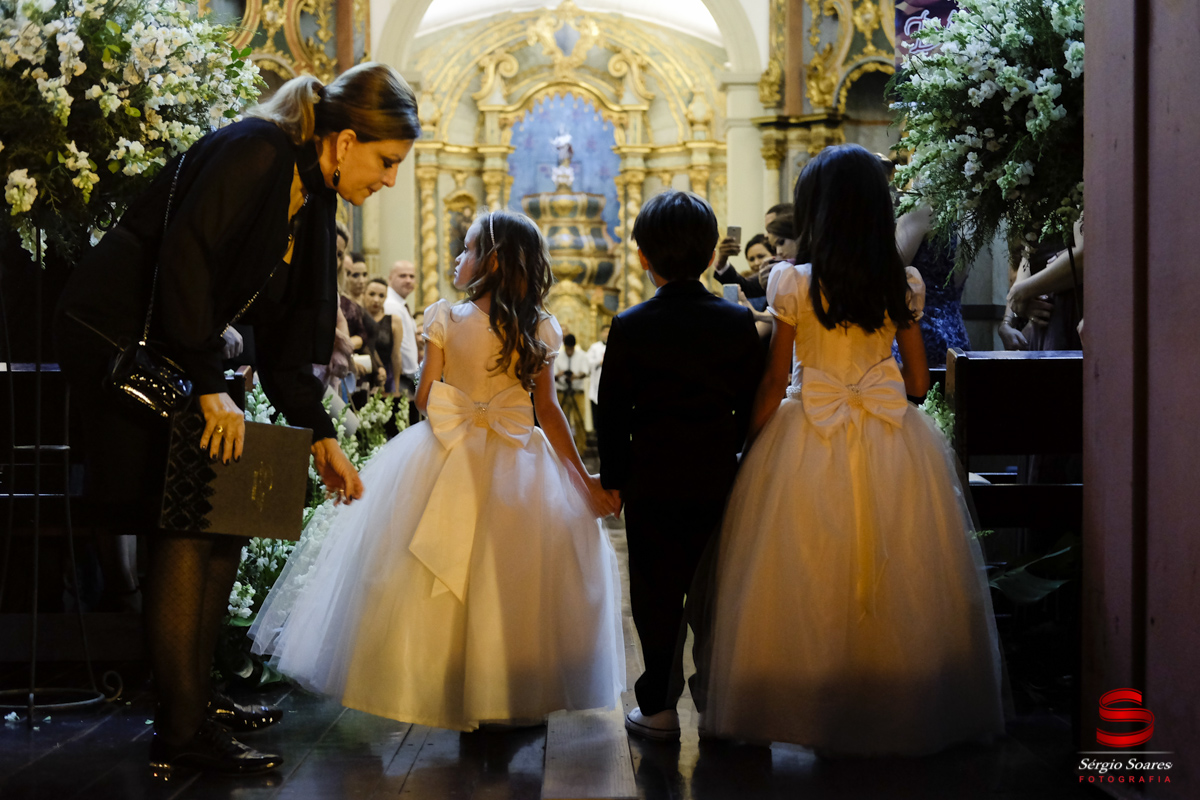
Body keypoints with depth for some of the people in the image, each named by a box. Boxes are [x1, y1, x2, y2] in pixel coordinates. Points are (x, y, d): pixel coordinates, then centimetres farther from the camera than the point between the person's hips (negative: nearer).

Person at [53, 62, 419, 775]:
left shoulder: (311, 199, 10)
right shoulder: (255, 153, -17)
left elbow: (283, 332, 13)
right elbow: (184, 254, -26)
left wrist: (321, 436, 10)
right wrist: (209, 385, -25)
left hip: (172, 345, 9)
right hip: (116, 336, -9)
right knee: (190, 522, -11)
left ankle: (194, 697, 21)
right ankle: (182, 734, -5)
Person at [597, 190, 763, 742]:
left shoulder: (630, 328, -6)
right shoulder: (739, 322, 0)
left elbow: (612, 413, -3)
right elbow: (754, 405, 5)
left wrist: (613, 478, 6)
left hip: (652, 484, -2)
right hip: (720, 481, 2)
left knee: (656, 594, 6)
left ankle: (660, 707, 11)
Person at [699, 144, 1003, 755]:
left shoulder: (795, 286, -9)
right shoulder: (902, 285, -1)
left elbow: (773, 383, -4)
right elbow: (918, 378, 4)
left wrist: (750, 447, 7)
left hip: (808, 444, -2)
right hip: (891, 443, 3)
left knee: (809, 583, 7)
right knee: (899, 582, 12)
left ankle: (810, 706, 15)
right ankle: (895, 708, 21)